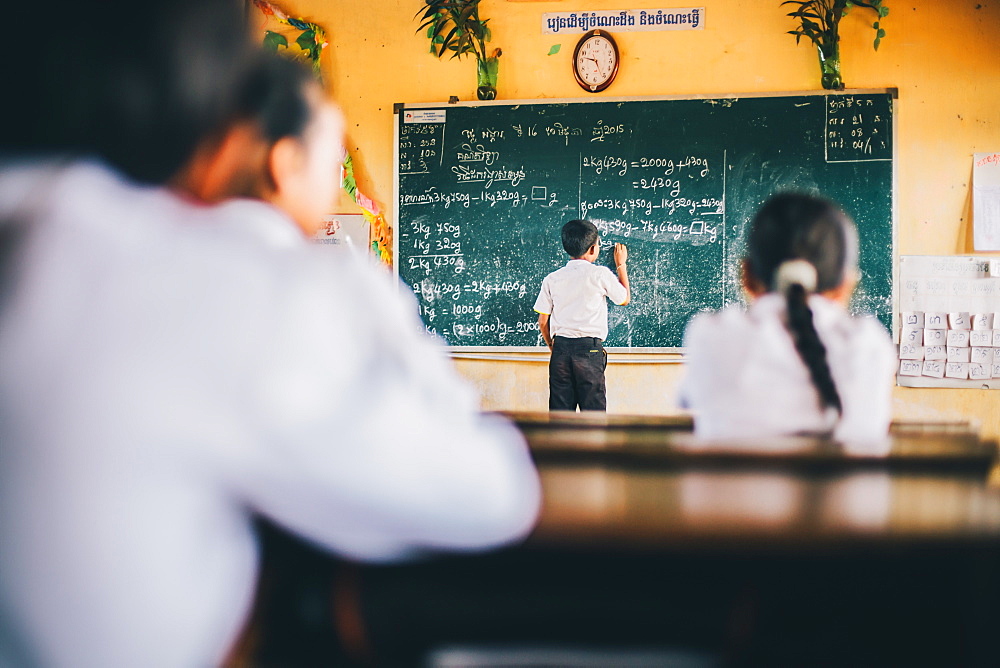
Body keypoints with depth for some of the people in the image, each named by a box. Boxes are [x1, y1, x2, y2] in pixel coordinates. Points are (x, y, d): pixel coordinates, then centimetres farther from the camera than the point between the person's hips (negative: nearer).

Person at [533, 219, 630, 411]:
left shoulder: (552, 279, 6)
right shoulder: (600, 274, -3)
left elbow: (543, 322, 8)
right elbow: (624, 299, 14)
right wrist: (621, 265, 25)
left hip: (561, 348, 3)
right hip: (589, 349, -3)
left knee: (560, 410, 5)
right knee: (593, 409, 1)